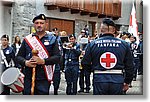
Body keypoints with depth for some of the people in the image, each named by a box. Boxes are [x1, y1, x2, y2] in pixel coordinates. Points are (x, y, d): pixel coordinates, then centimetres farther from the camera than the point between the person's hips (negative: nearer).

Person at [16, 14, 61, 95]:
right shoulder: (27, 39, 11)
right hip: (29, 77, 2)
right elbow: (18, 57, 10)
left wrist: (43, 61, -18)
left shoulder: (52, 39, 6)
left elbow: (57, 57, -3)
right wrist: (25, 62, -11)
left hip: (44, 79, -2)